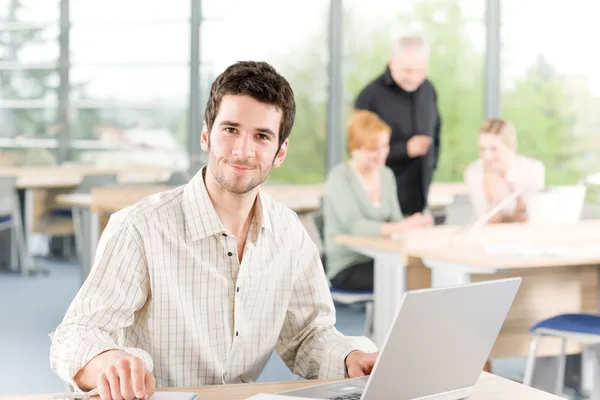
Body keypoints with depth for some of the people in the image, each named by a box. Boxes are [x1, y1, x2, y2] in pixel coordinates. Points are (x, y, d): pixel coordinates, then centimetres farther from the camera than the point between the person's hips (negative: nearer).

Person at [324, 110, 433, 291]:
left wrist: (413, 224, -14)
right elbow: (354, 225, -22)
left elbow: (395, 219, 10)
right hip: (346, 269, -6)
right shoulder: (339, 177, -9)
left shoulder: (386, 174, 14)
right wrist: (398, 228, -36)